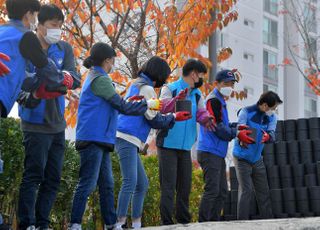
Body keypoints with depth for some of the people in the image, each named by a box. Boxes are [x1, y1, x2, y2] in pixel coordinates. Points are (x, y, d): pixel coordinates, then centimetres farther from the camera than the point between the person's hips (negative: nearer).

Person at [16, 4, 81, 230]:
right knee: (33, 176, -8)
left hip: (58, 124, 6)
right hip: (36, 123, -6)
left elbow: (75, 79, -5)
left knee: (53, 179, 8)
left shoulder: (65, 49, 7)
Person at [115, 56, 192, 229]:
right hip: (128, 139, -11)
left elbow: (150, 112, 24)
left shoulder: (136, 85, 22)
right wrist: (174, 117, 7)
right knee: (130, 182, -17)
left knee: (142, 184, 12)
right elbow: (153, 119, -7)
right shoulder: (147, 88, -8)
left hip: (125, 138, 11)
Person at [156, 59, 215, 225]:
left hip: (185, 146, 7)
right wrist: (178, 99, -42)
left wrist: (205, 119, -23)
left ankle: (184, 220, 18)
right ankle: (166, 221, -8)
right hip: (168, 144, -7)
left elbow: (200, 112, 1)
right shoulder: (169, 89, -5)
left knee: (185, 185, 10)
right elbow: (163, 107, -22)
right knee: (168, 185, -9)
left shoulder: (197, 94, 15)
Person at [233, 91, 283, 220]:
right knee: (245, 190, -13)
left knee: (263, 191, 6)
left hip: (257, 159, 6)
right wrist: (242, 141, -46)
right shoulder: (246, 112, -15)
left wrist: (267, 137, -37)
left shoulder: (272, 117, 0)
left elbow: (272, 134, -13)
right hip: (242, 158, -5)